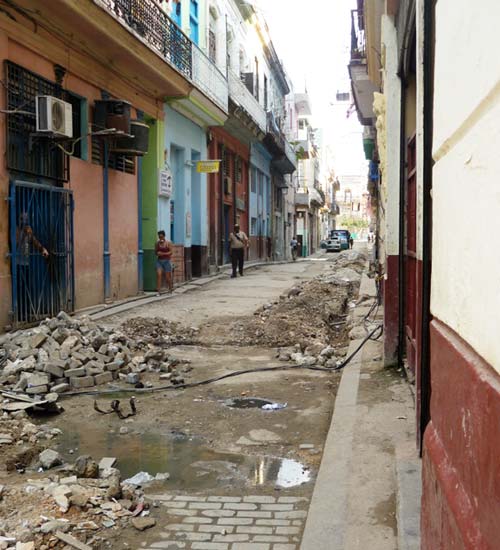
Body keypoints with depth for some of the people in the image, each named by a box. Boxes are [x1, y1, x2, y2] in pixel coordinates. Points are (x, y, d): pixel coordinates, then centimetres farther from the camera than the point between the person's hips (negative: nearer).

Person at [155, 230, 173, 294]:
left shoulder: (168, 243, -5)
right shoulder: (157, 243, 5)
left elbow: (171, 252, -8)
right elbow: (155, 252, 11)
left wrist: (163, 253, -19)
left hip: (167, 261, -2)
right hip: (159, 261, 2)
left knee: (167, 276, 4)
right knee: (159, 275, -13)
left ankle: (170, 288, 28)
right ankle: (159, 291, -14)